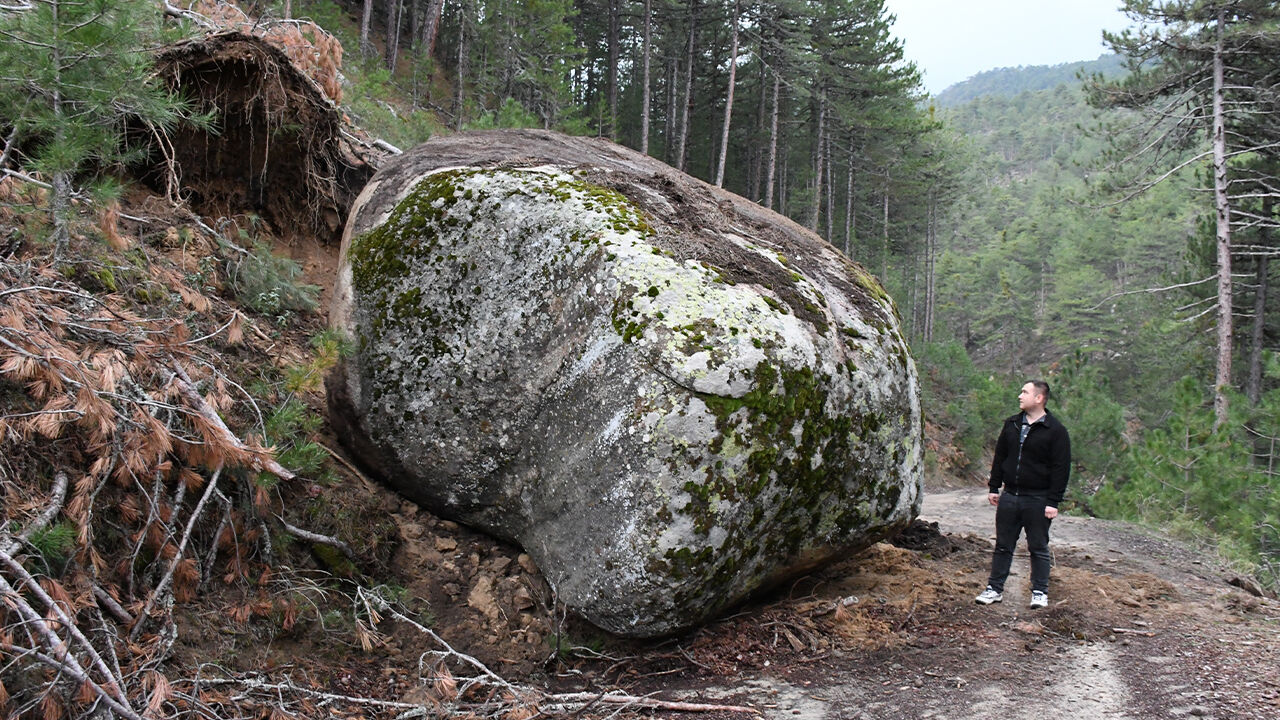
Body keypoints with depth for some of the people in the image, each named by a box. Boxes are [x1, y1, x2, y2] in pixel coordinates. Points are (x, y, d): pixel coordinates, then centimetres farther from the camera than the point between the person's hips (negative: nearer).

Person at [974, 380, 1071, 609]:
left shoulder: (1055, 431, -8)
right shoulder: (1012, 425, 9)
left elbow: (1061, 469, -9)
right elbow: (999, 457, 16)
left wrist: (1053, 502, -13)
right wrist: (994, 487, 12)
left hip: (1037, 500, -5)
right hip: (1009, 496, 5)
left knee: (1039, 548, 6)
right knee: (1003, 545, 9)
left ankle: (1040, 592, 17)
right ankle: (995, 588, 16)